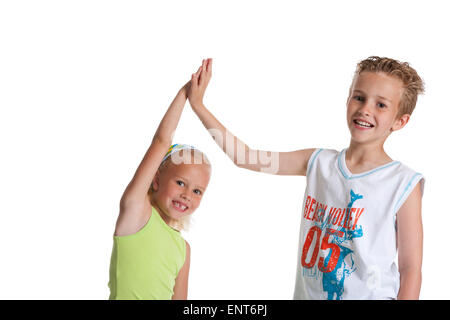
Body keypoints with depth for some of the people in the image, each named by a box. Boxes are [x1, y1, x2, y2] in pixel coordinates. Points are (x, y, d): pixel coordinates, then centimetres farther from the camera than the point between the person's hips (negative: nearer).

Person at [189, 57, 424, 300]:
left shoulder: (403, 185, -11)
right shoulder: (319, 162, 0)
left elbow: (411, 268, -10)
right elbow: (244, 156, 3)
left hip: (369, 296, -3)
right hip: (308, 293, 3)